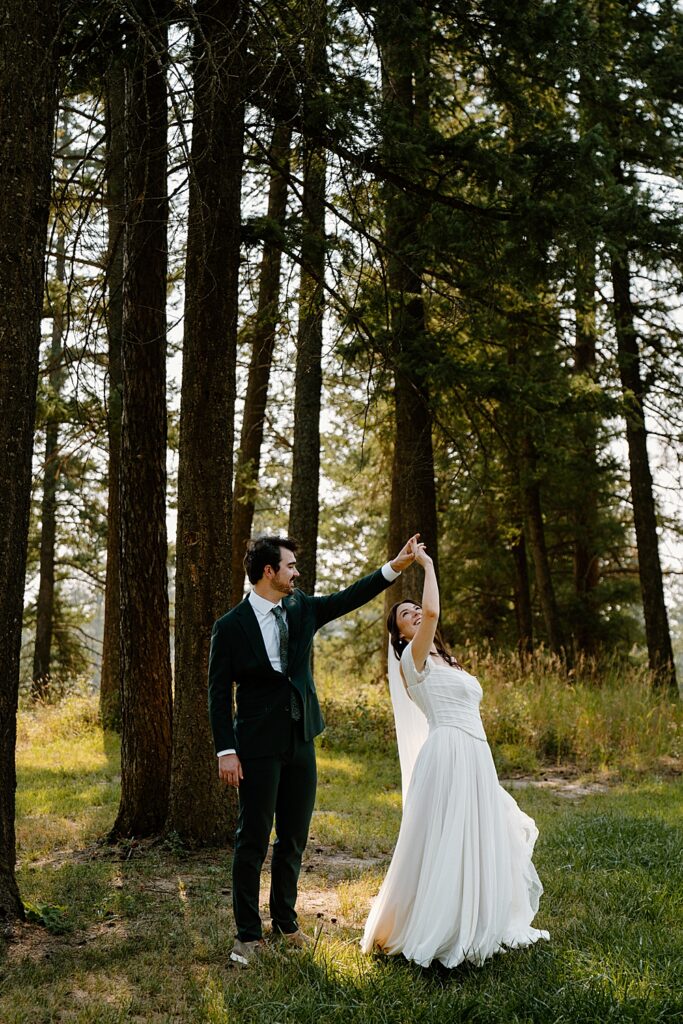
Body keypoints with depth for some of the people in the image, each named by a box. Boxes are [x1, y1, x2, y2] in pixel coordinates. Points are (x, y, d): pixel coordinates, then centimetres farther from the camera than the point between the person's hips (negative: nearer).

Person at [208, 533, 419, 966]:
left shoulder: (301, 608, 5)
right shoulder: (231, 626, -9)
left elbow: (349, 599, 6)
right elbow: (219, 693, -7)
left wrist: (395, 567, -4)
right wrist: (226, 751, -12)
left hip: (301, 742, 6)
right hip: (258, 747, -5)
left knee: (294, 837, 13)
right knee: (253, 840, 1)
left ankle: (286, 921, 29)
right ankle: (249, 933, 13)